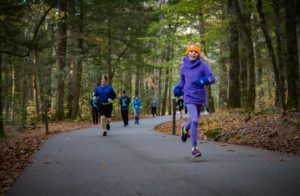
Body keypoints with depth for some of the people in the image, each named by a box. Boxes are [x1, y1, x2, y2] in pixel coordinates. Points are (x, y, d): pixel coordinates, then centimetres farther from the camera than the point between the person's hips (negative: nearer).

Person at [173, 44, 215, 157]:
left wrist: (202, 81, -28)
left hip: (200, 97, 1)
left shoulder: (203, 65, -5)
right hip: (189, 97, -1)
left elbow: (212, 78, -9)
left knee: (195, 120, 18)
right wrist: (178, 88, 1)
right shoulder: (184, 66, 3)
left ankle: (185, 129, 54)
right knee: (194, 120, -17)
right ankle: (194, 147, -8)